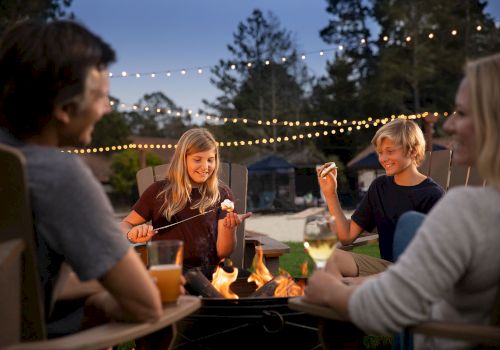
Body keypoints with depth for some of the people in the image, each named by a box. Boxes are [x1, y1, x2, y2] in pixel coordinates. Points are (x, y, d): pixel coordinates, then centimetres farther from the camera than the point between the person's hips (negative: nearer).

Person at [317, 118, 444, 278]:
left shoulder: (432, 195, -8)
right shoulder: (379, 186, 11)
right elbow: (347, 235, 9)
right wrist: (330, 194, 1)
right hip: (385, 266, 6)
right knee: (329, 257, -20)